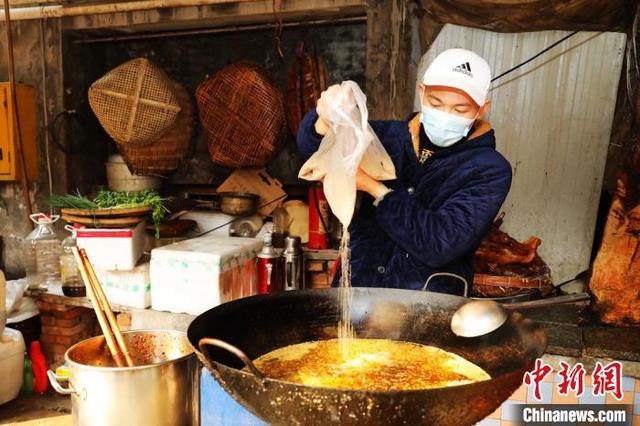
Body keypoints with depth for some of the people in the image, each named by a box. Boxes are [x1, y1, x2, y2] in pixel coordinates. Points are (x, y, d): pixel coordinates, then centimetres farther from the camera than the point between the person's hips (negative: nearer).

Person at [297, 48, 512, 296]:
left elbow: (442, 244, -13)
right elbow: (312, 146, -4)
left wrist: (375, 188, -12)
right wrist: (327, 121, -25)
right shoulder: (392, 136, 7)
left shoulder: (490, 170, -1)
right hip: (355, 288, 2)